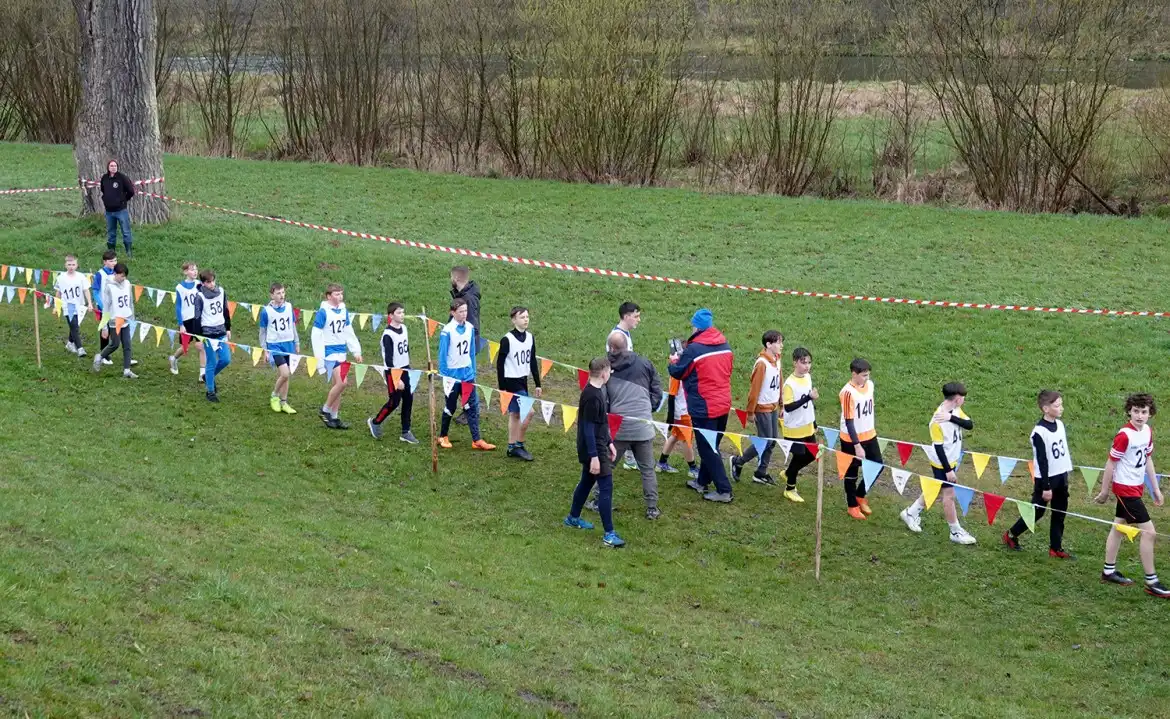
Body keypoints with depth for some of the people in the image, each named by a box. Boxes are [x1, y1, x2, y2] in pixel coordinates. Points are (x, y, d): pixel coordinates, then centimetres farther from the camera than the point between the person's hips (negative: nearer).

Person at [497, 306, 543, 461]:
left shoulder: (530, 338, 5)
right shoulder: (507, 340, -14)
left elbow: (533, 361, 13)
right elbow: (500, 364, -10)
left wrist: (537, 384, 13)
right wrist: (502, 387, -11)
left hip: (523, 381, 7)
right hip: (511, 382, -7)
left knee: (515, 414, 13)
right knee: (528, 412, -13)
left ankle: (512, 447, 20)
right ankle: (518, 444, -1)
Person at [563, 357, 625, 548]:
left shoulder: (596, 391, 7)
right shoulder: (592, 397, -23)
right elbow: (588, 428, -23)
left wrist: (609, 443, 22)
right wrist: (594, 456, -23)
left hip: (599, 445, 10)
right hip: (593, 449, -10)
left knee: (587, 481, 23)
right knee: (606, 487, -10)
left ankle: (573, 518, 40)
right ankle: (609, 535, -9)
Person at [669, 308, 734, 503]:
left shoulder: (694, 349, -17)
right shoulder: (725, 346, 4)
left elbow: (678, 373, -7)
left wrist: (674, 362, 16)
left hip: (703, 407, -7)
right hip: (723, 404, 7)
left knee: (708, 450, 1)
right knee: (711, 445, 19)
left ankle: (724, 490, 0)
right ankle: (703, 482, 32)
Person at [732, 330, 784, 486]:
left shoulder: (776, 361, 5)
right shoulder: (762, 363, -19)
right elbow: (755, 388, -17)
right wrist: (751, 411, -14)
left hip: (773, 407, 8)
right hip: (762, 408, -8)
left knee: (773, 441, 9)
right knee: (765, 442, -4)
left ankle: (761, 473, 18)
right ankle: (738, 463, 12)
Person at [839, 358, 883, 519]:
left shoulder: (869, 385, -1)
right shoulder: (847, 393, -23)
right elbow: (848, 421, -22)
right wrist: (857, 445, -24)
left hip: (869, 436, 7)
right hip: (851, 439, -7)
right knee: (851, 472, 8)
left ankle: (860, 495, 31)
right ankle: (853, 506, 24)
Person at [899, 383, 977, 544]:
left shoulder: (955, 411, -4)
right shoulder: (937, 421, -28)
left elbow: (970, 425, -16)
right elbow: (938, 447, -23)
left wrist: (952, 418, -30)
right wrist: (948, 470, -20)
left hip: (952, 460, 8)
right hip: (942, 463, -8)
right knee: (949, 495, 4)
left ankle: (911, 513, 38)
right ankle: (956, 532, 17)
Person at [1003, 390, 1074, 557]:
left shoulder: (1059, 424, 4)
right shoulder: (1040, 432, -20)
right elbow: (1042, 461, -19)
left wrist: (1067, 474, 16)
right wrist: (1046, 487, -17)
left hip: (1061, 477, 7)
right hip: (1045, 478, -7)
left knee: (1059, 514, 10)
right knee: (1037, 511, 3)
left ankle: (1056, 548, 17)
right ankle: (1011, 535, 21)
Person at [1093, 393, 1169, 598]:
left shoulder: (1147, 431, 2)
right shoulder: (1125, 435, -22)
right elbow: (1110, 464, -15)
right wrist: (1104, 491, -9)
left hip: (1136, 487, 8)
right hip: (1125, 488, -8)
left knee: (1119, 527, 18)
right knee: (1148, 532, -7)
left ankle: (1109, 571, 29)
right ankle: (1151, 582, 0)